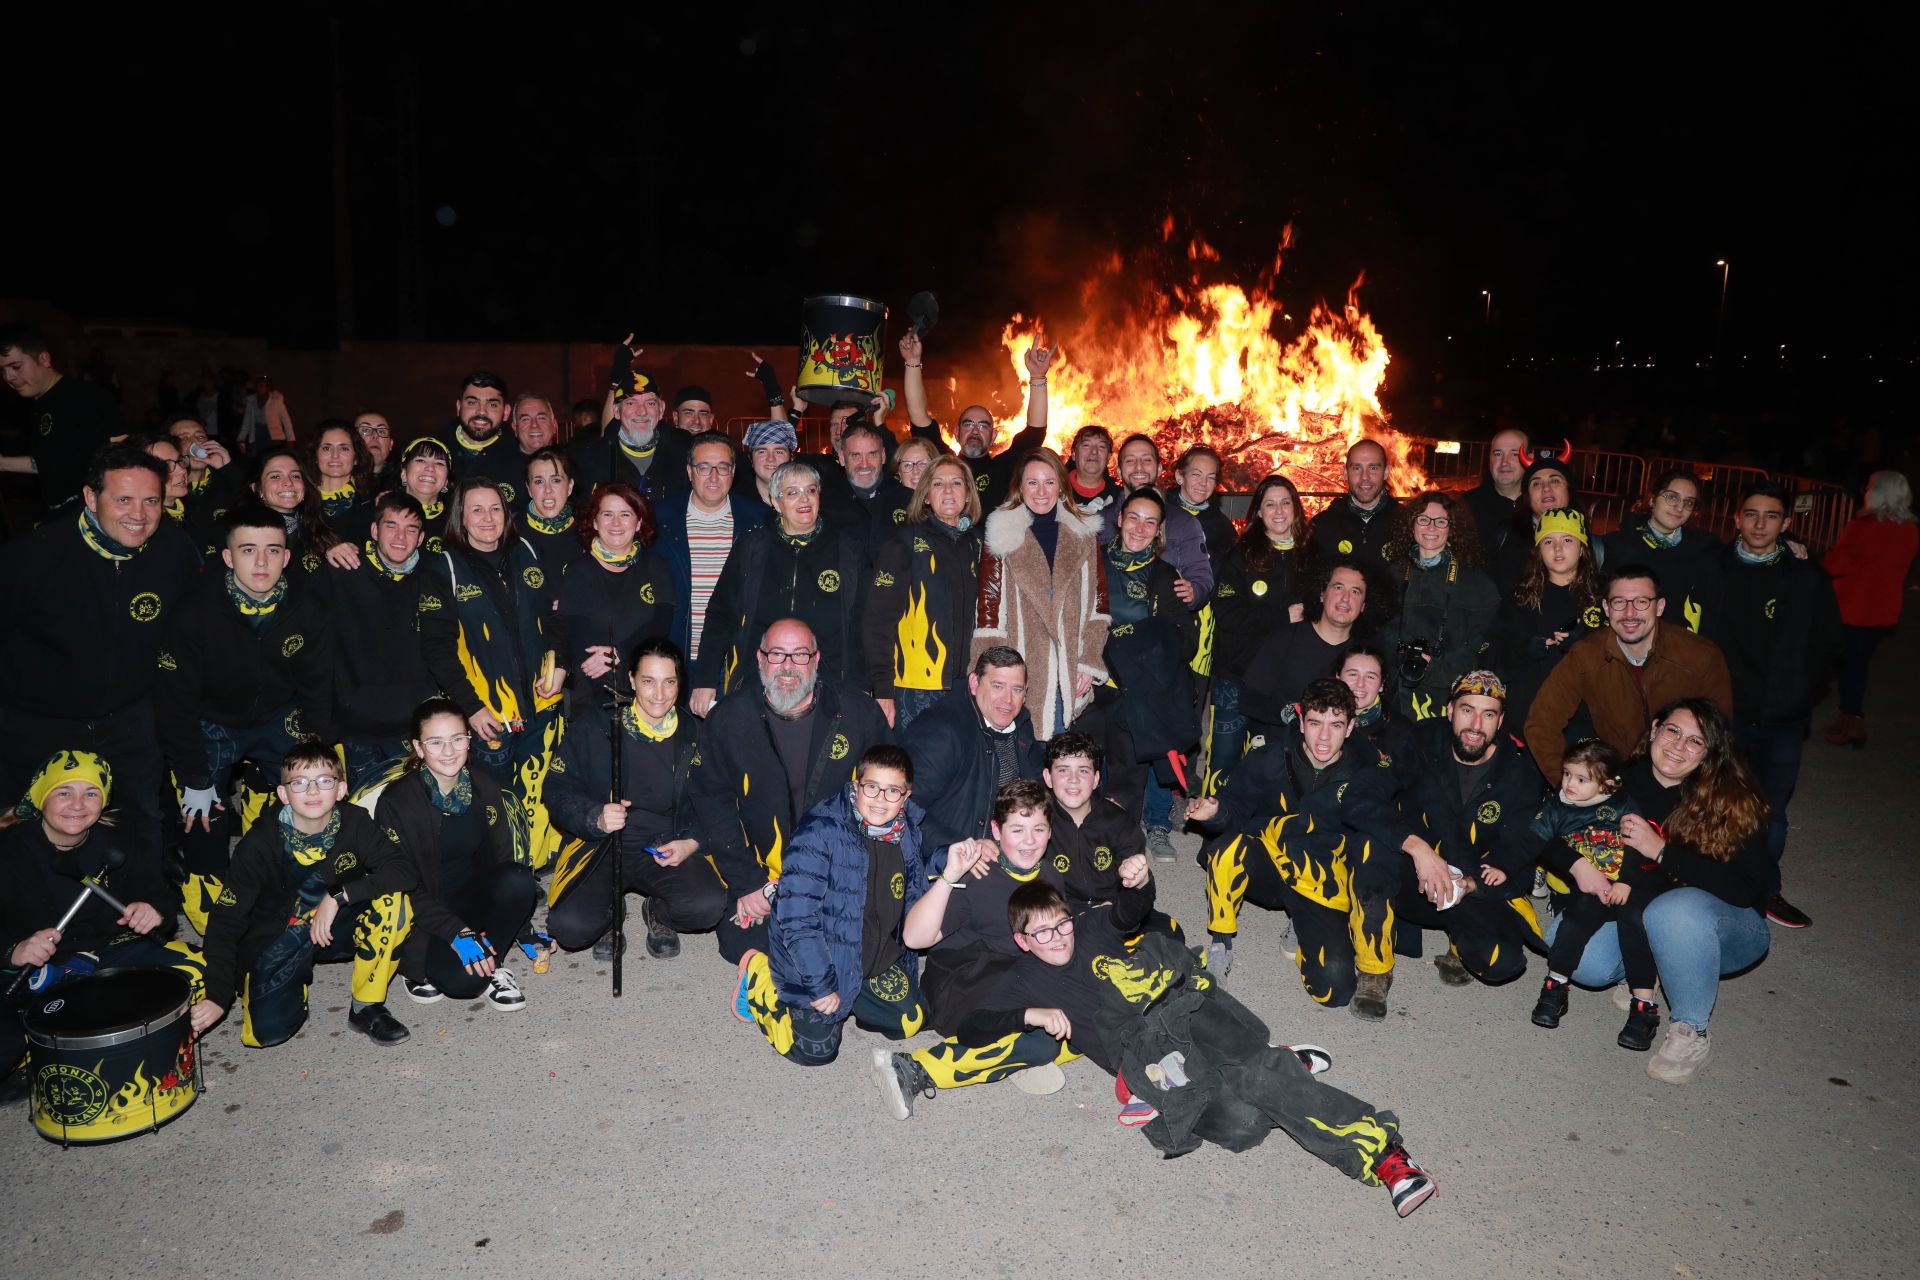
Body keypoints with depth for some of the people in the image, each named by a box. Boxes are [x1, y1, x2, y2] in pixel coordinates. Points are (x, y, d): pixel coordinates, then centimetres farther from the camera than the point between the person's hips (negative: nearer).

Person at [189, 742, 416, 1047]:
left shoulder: (355, 823, -14)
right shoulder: (260, 844, -17)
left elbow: (402, 870, -24)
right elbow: (225, 921, -14)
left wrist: (339, 896, -31)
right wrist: (217, 997, -21)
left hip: (336, 929, 1)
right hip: (277, 943, -1)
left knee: (394, 902, -28)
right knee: (267, 1031, -23)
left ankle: (367, 1007, -11)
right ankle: (300, 977, 12)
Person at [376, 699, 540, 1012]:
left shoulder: (484, 787, -2)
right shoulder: (396, 801, -15)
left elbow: (507, 858, 3)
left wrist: (528, 930, -6)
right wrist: (457, 933, -26)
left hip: (473, 899, 4)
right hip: (421, 916, -4)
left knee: (519, 880, -28)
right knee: (465, 978, -31)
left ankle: (492, 965, -8)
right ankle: (418, 966, 3)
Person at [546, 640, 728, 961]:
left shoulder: (693, 734, 5)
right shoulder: (593, 724, -3)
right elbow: (558, 790, -3)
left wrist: (691, 842, -10)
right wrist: (596, 818, -23)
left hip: (667, 847, 2)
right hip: (599, 846, -1)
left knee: (710, 905, -27)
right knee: (570, 925, -29)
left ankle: (657, 913, 10)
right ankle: (610, 914, 10)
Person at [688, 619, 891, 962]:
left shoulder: (859, 712, -7)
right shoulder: (728, 718, -6)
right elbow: (712, 801, -4)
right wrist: (746, 882, -10)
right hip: (763, 867, 1)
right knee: (740, 943, -9)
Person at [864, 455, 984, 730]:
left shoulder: (977, 542, 12)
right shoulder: (902, 544, -2)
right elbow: (878, 621, -7)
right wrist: (882, 690, -13)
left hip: (967, 687, 4)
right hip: (915, 691, -4)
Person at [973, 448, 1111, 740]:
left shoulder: (1083, 536, 9)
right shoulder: (1003, 537, -2)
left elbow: (1097, 603, 10)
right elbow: (989, 609, -5)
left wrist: (1090, 663, 1)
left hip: (1070, 679, 3)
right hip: (1019, 677, -3)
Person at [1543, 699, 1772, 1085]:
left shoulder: (1735, 801, -14)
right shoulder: (1623, 781, -7)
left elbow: (1746, 890, -23)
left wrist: (1662, 851, -27)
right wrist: (1576, 863, -23)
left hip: (1725, 928, -3)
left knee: (1676, 910, -38)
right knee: (1584, 960, -24)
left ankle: (1690, 1035, -19)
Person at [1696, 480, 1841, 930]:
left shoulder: (1808, 578, 4)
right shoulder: (1714, 570, 1)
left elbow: (1827, 649, 10)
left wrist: (1800, 693, 1)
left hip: (1783, 719, 1)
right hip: (1723, 713, -1)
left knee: (1771, 809, 6)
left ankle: (1765, 890, 23)